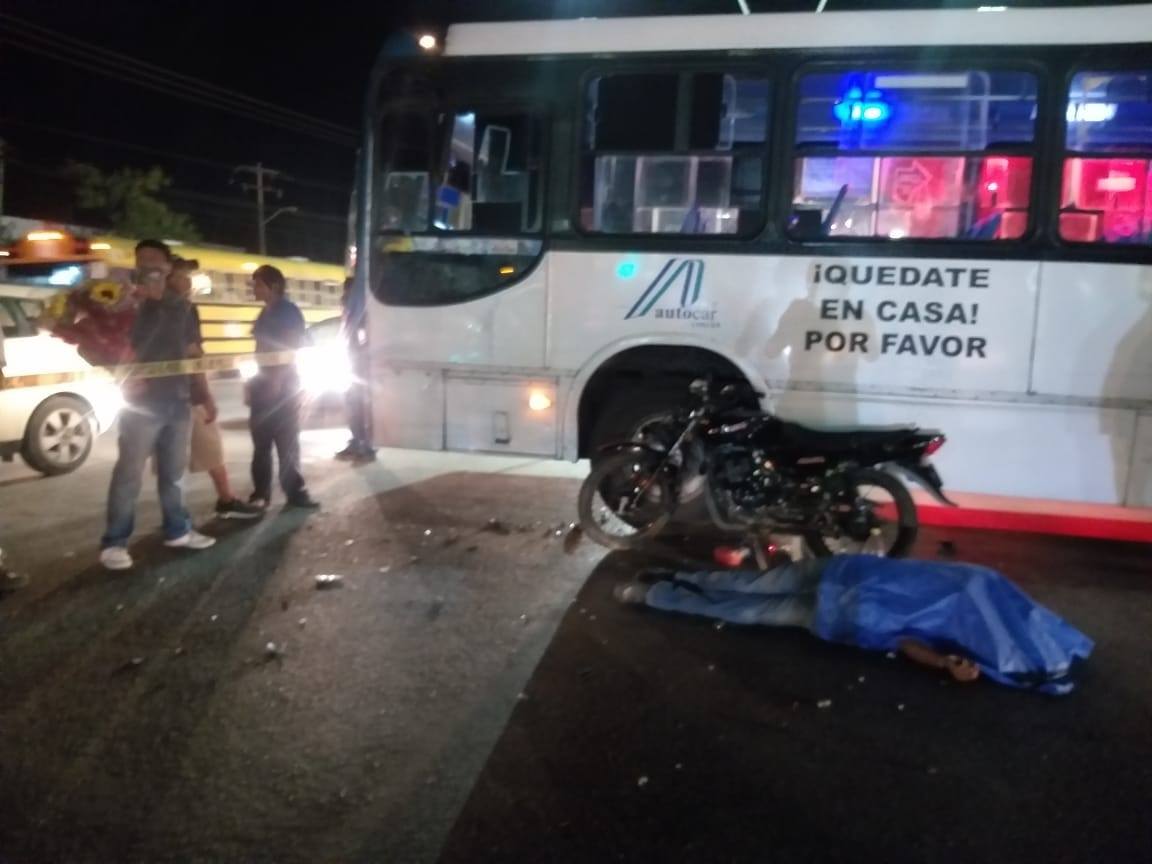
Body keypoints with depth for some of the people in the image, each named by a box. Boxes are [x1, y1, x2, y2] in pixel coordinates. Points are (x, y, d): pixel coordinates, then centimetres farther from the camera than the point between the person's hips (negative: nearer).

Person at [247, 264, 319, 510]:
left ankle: (295, 491, -1)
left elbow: (295, 349, -12)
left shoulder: (289, 311, -5)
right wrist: (255, 381, 15)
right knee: (261, 441, 6)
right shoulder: (265, 314, 16)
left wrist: (278, 378, -18)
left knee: (287, 440, -6)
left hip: (284, 383, -7)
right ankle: (261, 493, 11)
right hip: (264, 382, 7)